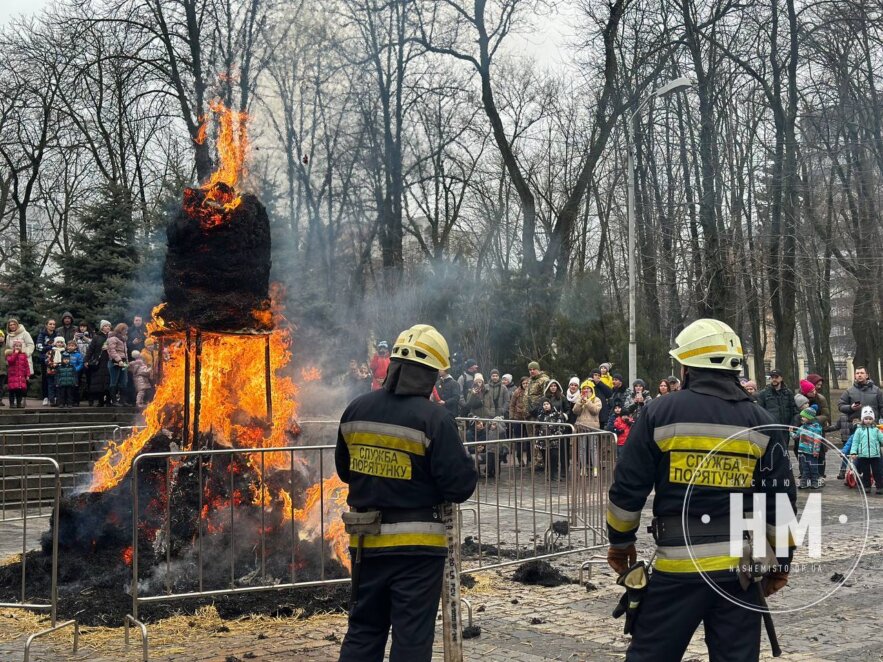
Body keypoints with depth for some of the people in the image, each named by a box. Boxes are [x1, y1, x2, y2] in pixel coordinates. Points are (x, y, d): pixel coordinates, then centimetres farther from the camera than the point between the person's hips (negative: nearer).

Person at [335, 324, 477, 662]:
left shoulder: (356, 410, 1)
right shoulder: (433, 418, -17)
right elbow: (462, 485, -15)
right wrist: (462, 458, 4)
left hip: (366, 542, 5)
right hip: (417, 544, -5)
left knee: (363, 630, 17)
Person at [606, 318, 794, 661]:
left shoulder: (660, 412, -4)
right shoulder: (761, 422, 4)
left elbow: (627, 487, -1)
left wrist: (620, 541, 13)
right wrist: (780, 561, 16)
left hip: (679, 563, -3)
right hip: (742, 567, 3)